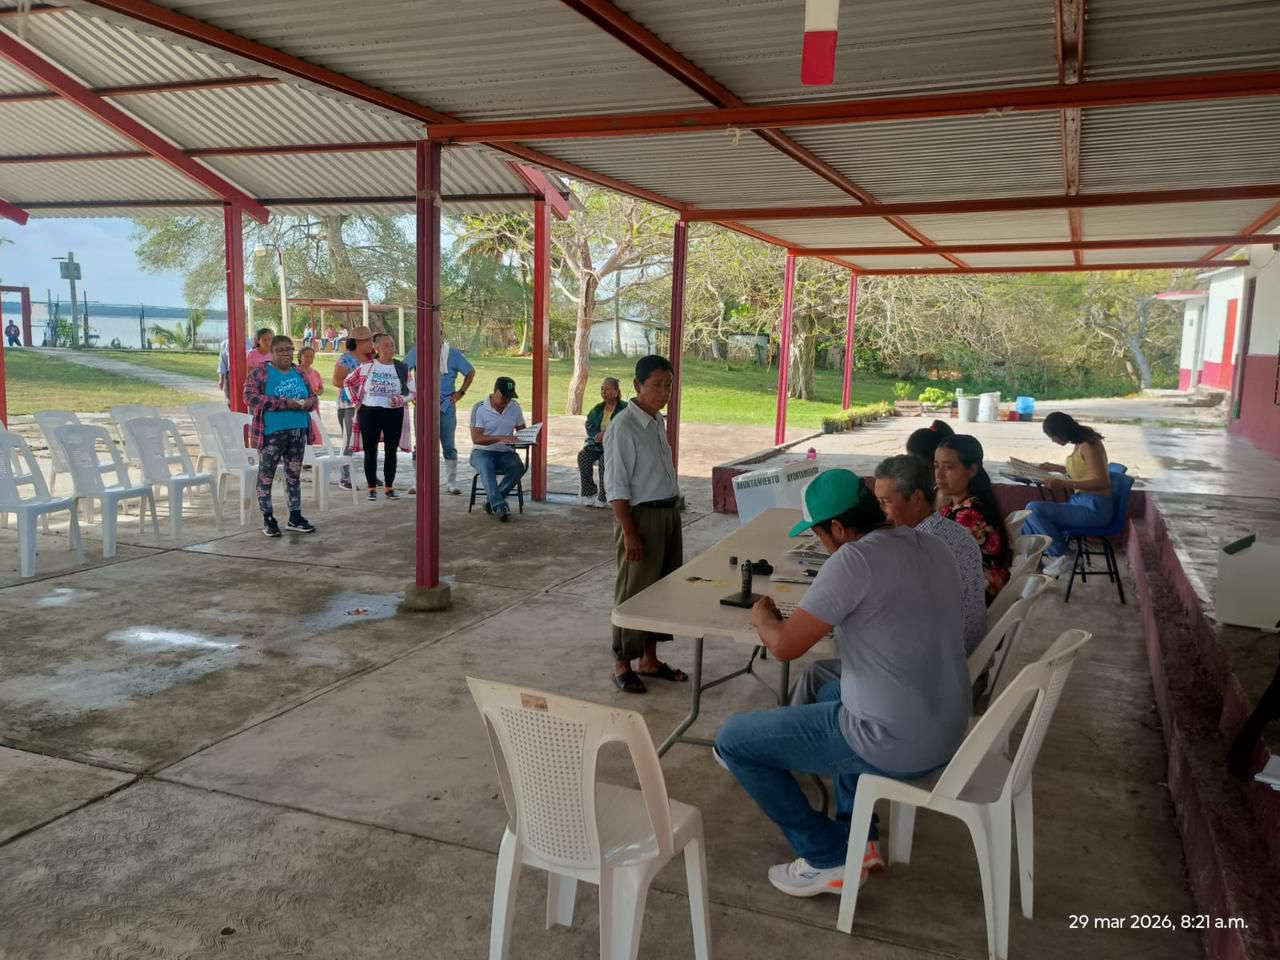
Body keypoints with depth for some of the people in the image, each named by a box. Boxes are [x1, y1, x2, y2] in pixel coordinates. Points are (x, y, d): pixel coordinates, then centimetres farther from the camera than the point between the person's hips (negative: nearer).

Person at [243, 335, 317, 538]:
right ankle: (268, 519, 10)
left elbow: (312, 397, 19)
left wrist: (308, 402, -8)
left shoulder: (299, 374, 12)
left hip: (298, 431, 5)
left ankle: (295, 517, 19)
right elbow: (250, 398, -15)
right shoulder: (259, 373, -5)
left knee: (294, 475, 11)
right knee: (266, 476, 1)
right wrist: (284, 403, -21)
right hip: (271, 433, -5)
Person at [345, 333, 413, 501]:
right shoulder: (366, 366, -1)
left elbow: (412, 391, 5)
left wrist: (401, 400, -13)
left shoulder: (402, 368, 2)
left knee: (391, 451, 5)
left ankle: (389, 487, 15)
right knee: (370, 451, 3)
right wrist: (356, 401, 3)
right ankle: (372, 488, 12)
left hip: (394, 414, 1)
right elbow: (349, 382, 10)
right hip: (369, 413, -1)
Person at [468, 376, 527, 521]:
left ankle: (491, 500, -18)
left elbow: (522, 430, 14)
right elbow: (476, 438, -17)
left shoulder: (515, 407, 4)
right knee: (487, 466, -37)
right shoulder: (479, 408, -11)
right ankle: (499, 505, -44)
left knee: (518, 467, -28)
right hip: (482, 452, -4)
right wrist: (501, 438, -30)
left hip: (505, 453, 4)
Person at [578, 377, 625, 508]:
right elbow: (589, 424, 7)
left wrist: (606, 435, -23)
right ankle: (588, 493, -17)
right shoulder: (598, 408, 16)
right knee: (583, 455, -22)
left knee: (605, 459, -34)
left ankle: (602, 498, -26)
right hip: (597, 443, 6)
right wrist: (597, 435, -15)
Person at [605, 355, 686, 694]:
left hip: (668, 513, 9)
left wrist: (671, 512, 15)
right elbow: (617, 486, -18)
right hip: (640, 515, -9)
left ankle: (649, 659, 29)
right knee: (634, 590, 2)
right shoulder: (623, 426, -17)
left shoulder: (659, 421, 9)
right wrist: (629, 532, -21)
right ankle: (622, 663, 16)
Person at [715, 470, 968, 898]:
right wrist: (830, 612, 16)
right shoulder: (934, 547, 4)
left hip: (895, 744, -9)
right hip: (949, 729, 9)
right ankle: (860, 837, 32)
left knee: (733, 740, 4)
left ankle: (829, 858, 13)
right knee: (832, 691, 37)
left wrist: (762, 617, 3)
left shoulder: (853, 560, -21)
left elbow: (784, 645, -18)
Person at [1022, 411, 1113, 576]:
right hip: (1082, 503, 9)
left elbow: (1102, 482, -23)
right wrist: (1054, 468, 29)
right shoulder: (1079, 443, 11)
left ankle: (1062, 556, -8)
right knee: (1030, 517, -4)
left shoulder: (1088, 445, -17)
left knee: (1033, 509, -19)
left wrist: (1065, 484, -26)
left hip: (1094, 508, -9)